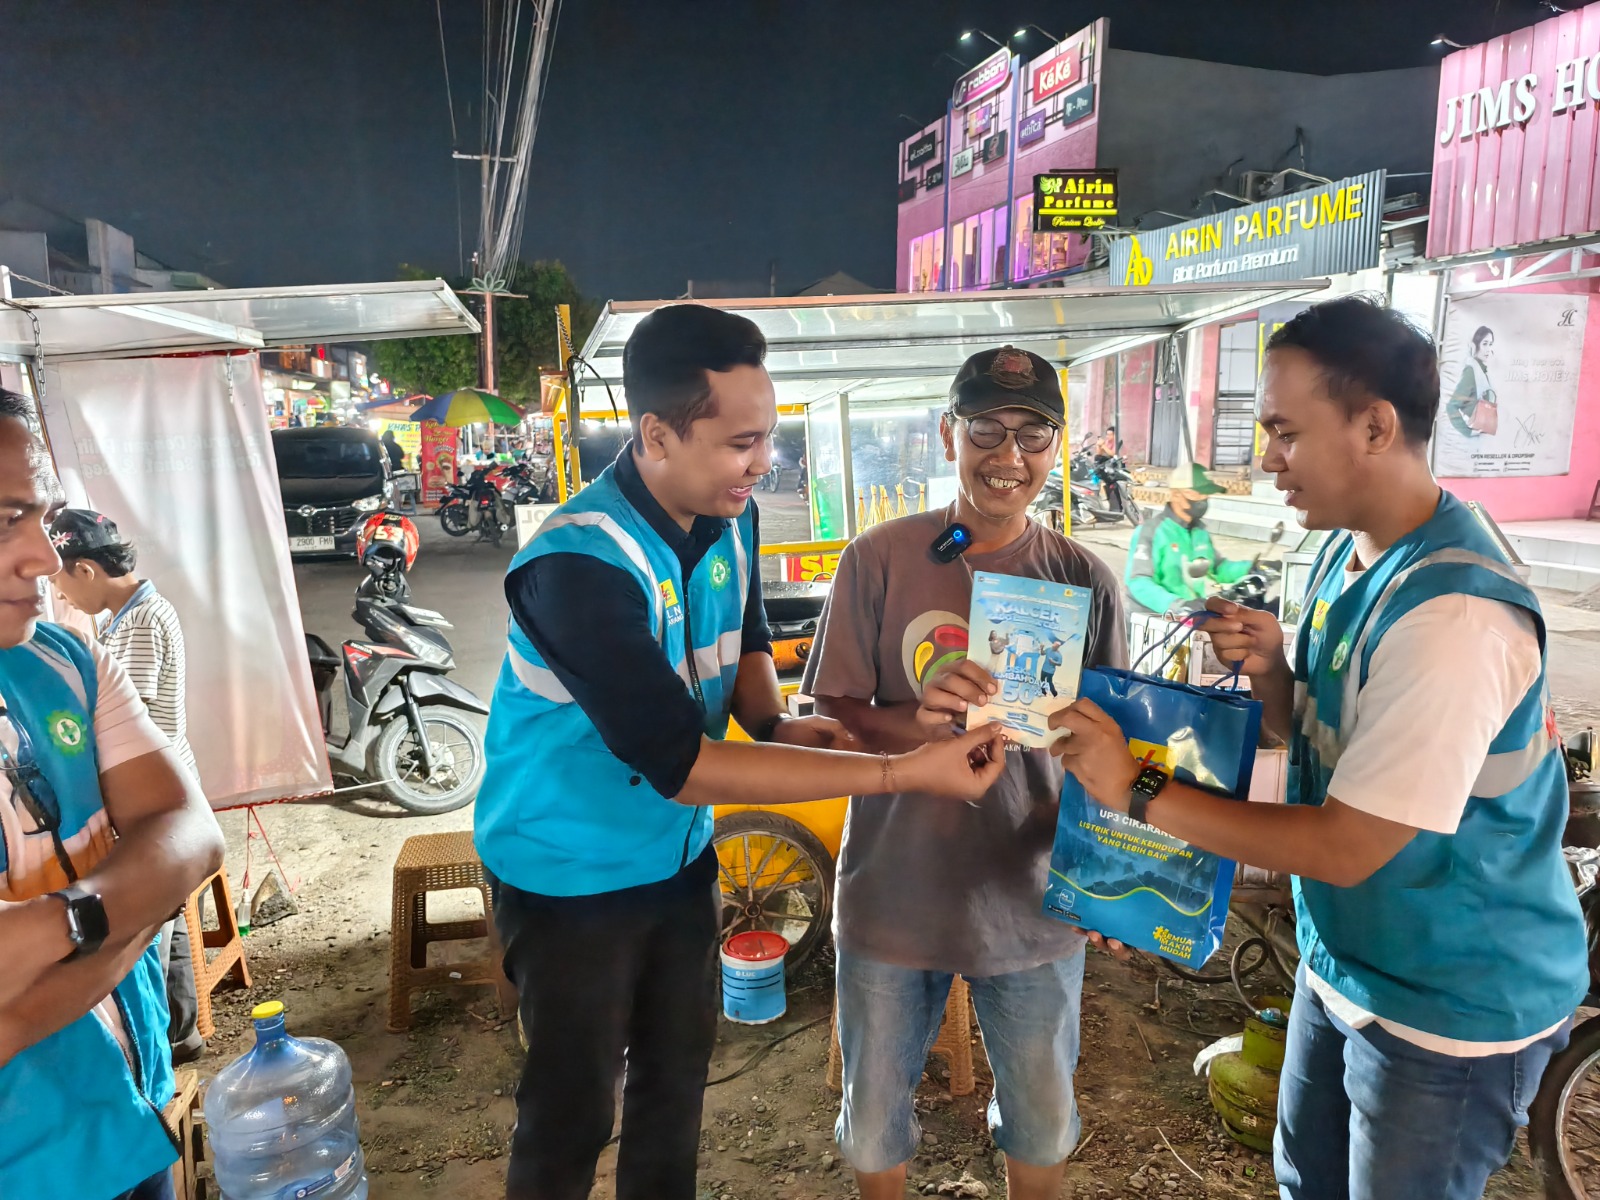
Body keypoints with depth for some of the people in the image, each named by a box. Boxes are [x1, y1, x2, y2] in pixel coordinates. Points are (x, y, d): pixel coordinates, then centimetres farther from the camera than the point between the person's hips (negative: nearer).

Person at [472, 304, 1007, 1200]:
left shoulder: (730, 517, -8)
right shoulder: (578, 566, -31)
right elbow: (680, 763, -33)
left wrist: (776, 725, -12)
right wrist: (905, 772, -34)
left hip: (679, 853, 6)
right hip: (573, 875, -6)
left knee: (679, 1074, 23)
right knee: (571, 1115, 12)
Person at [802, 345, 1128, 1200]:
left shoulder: (1083, 579, -6)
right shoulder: (879, 559, -11)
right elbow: (832, 713, -8)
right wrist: (919, 724, -27)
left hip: (1032, 897, 1)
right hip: (892, 894, -1)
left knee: (1044, 1117, 22)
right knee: (873, 1117, 20)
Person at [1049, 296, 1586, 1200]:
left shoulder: (1454, 615, -31)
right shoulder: (1349, 556, -1)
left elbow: (1350, 846, -28)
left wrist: (1139, 790, -26)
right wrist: (1269, 669, -14)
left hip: (1451, 1011, -8)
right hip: (1345, 963, 8)